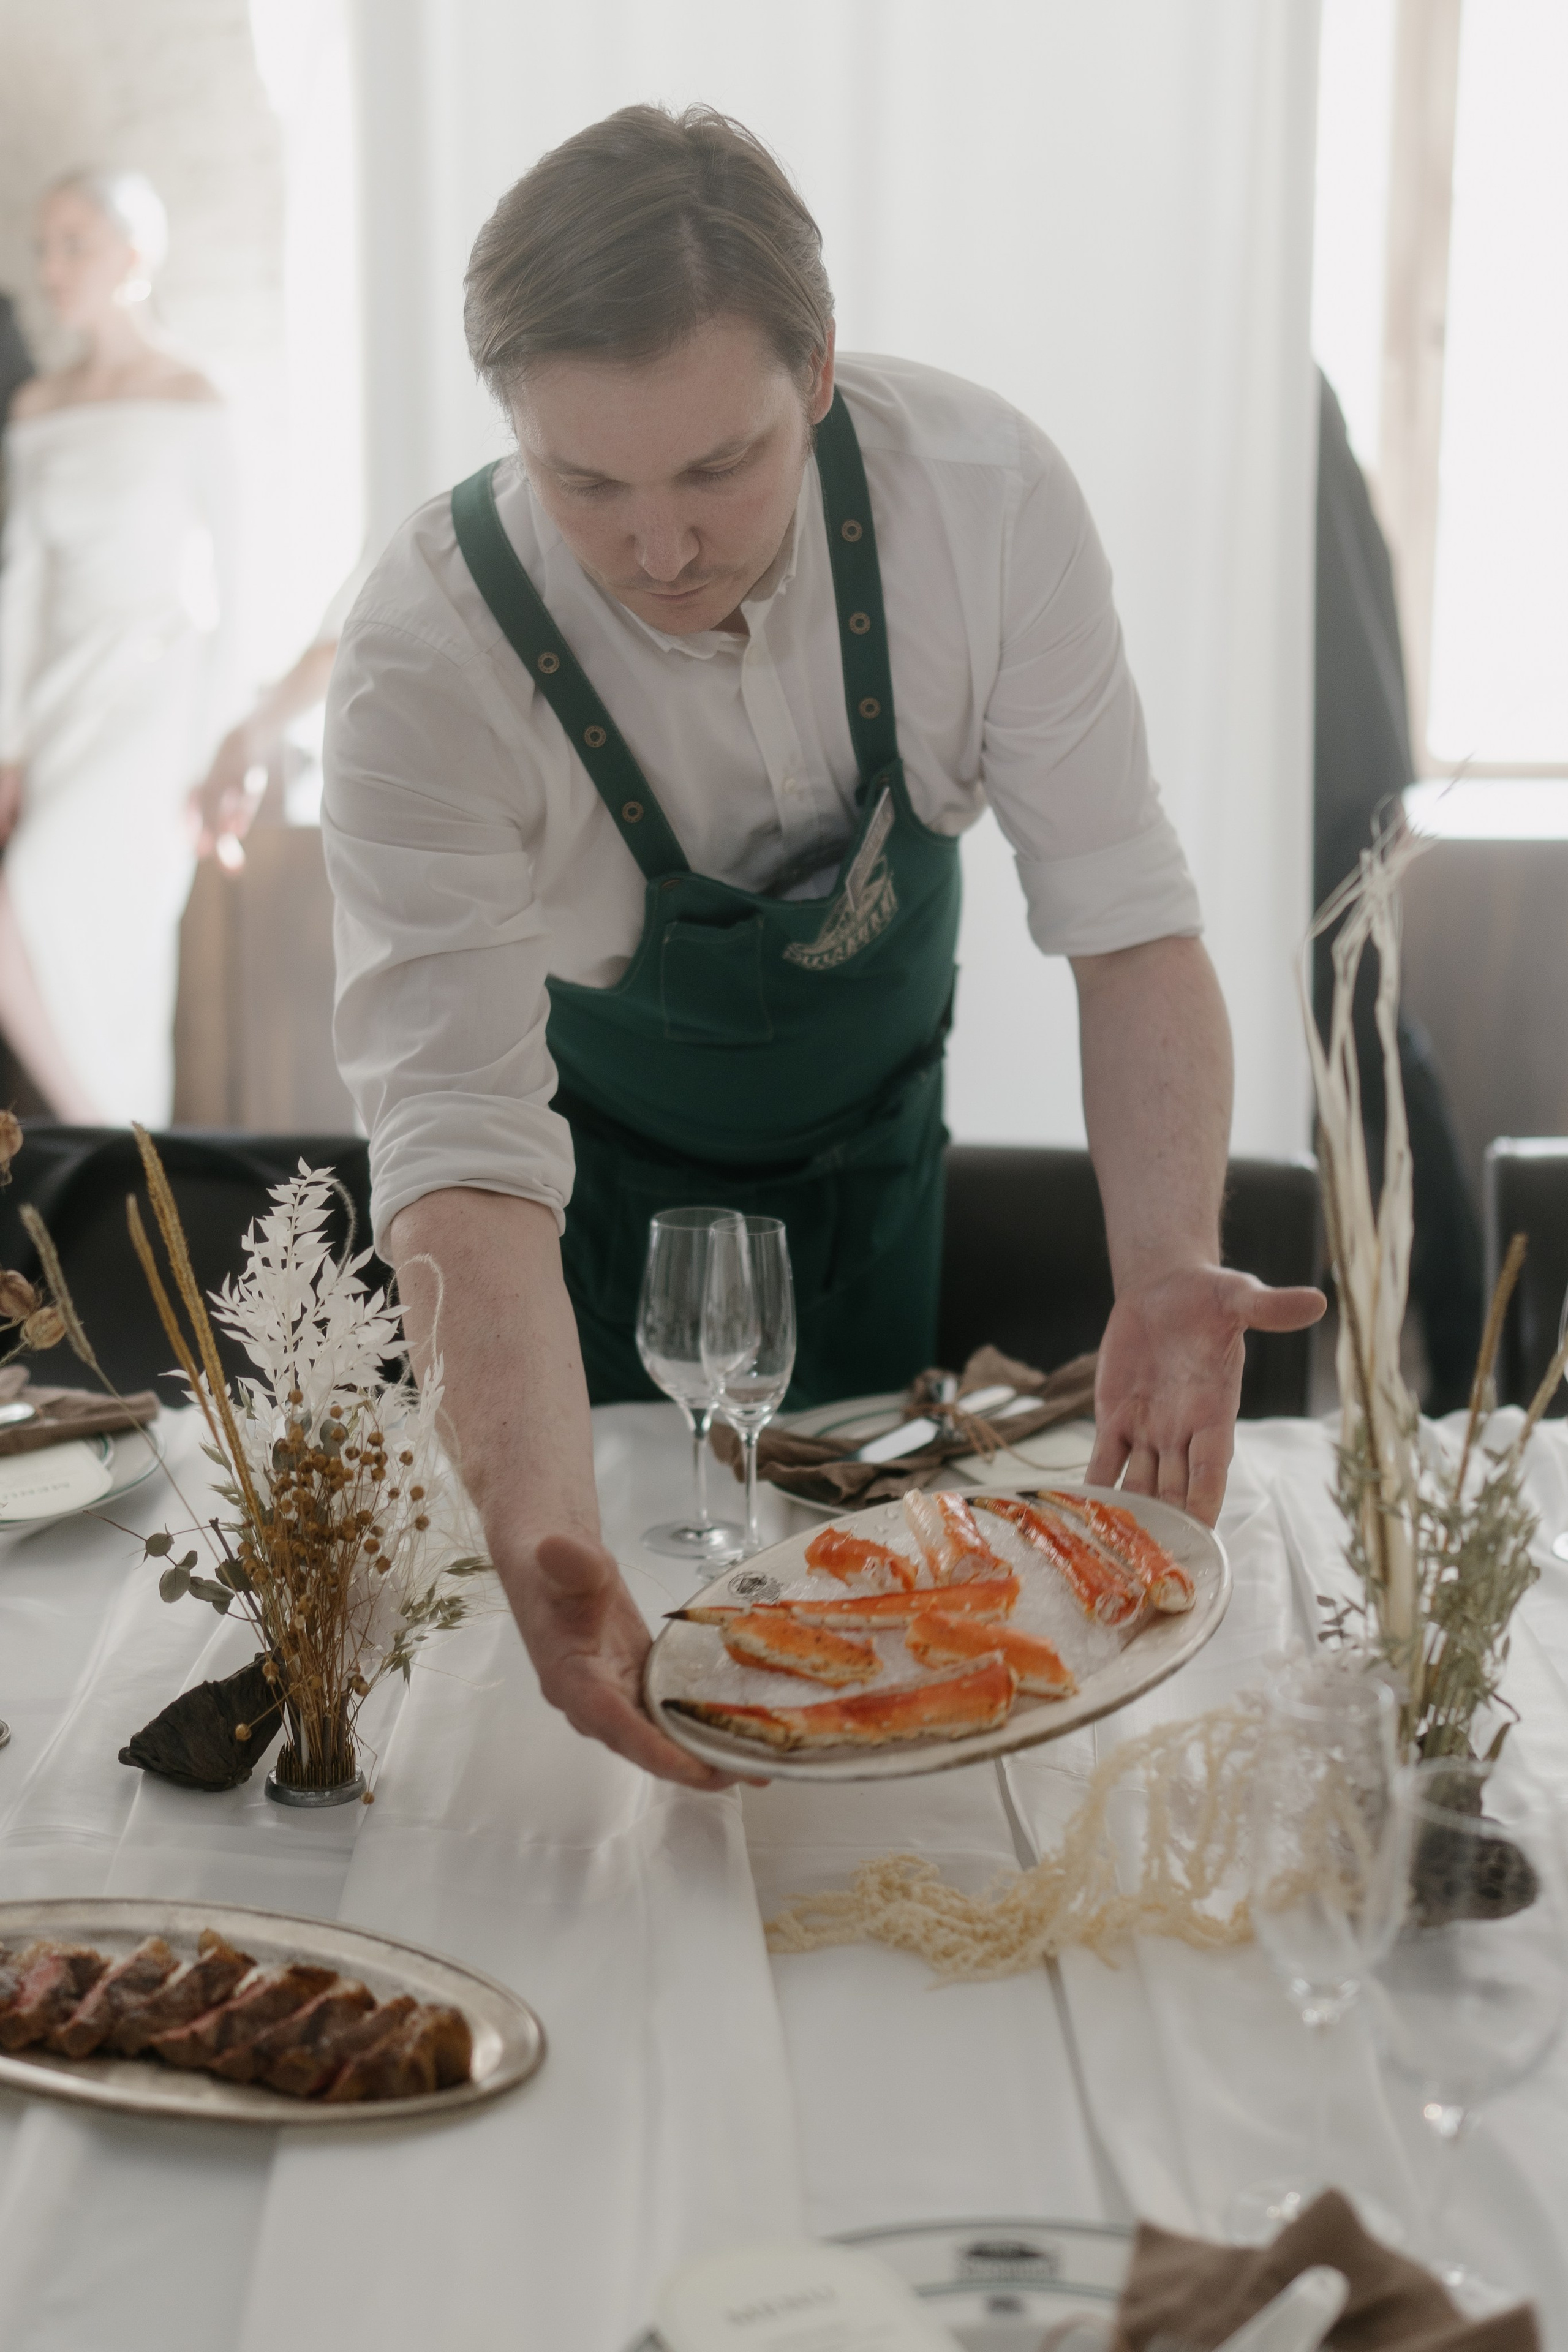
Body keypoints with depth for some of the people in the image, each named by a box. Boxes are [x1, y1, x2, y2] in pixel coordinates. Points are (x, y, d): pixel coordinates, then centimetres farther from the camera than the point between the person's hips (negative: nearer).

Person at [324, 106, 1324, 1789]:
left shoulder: (984, 497, -30)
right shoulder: (426, 667, -36)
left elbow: (1125, 918, -26)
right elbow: (460, 1141, -42)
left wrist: (1168, 1270, -43)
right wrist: (542, 1543, -57)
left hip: (873, 1131, 3)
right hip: (598, 1161, -2)